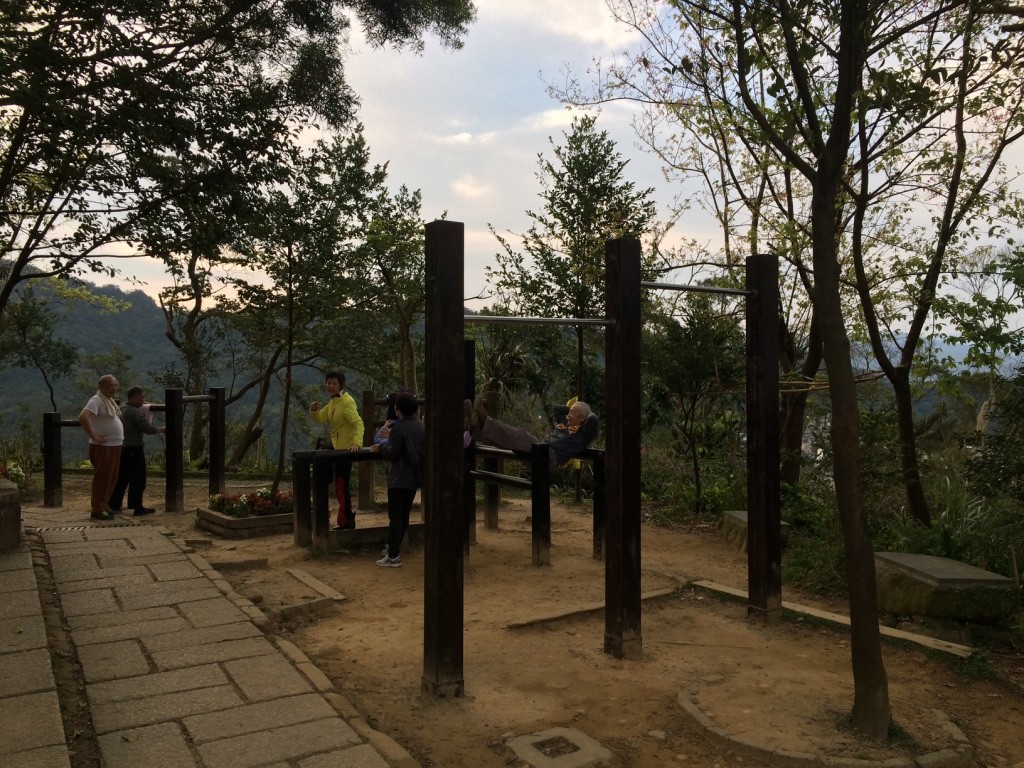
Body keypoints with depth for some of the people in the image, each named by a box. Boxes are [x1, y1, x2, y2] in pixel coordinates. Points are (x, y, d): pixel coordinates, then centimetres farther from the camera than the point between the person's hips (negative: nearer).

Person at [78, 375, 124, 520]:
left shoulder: (110, 401, 16)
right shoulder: (96, 400, -14)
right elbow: (83, 417, -29)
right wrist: (93, 436, -26)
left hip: (115, 446, 9)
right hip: (103, 447, -9)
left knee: (112, 479, 16)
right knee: (102, 479, -4)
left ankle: (104, 505, 28)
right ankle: (96, 510, 3)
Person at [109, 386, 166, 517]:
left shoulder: (121, 409, 12)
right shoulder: (136, 412, -15)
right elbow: (148, 429, -20)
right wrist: (162, 429, -5)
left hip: (121, 448, 9)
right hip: (134, 448, -9)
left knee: (121, 479, 14)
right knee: (138, 479, -2)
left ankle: (113, 506, 16)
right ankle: (138, 508, 1)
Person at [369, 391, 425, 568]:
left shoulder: (399, 428, -16)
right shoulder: (421, 426, 7)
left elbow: (393, 454, -17)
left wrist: (380, 448, 1)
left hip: (399, 479, -8)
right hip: (415, 478, 8)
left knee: (395, 517, -4)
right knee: (404, 515, 17)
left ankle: (393, 556, -3)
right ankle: (394, 547, 29)